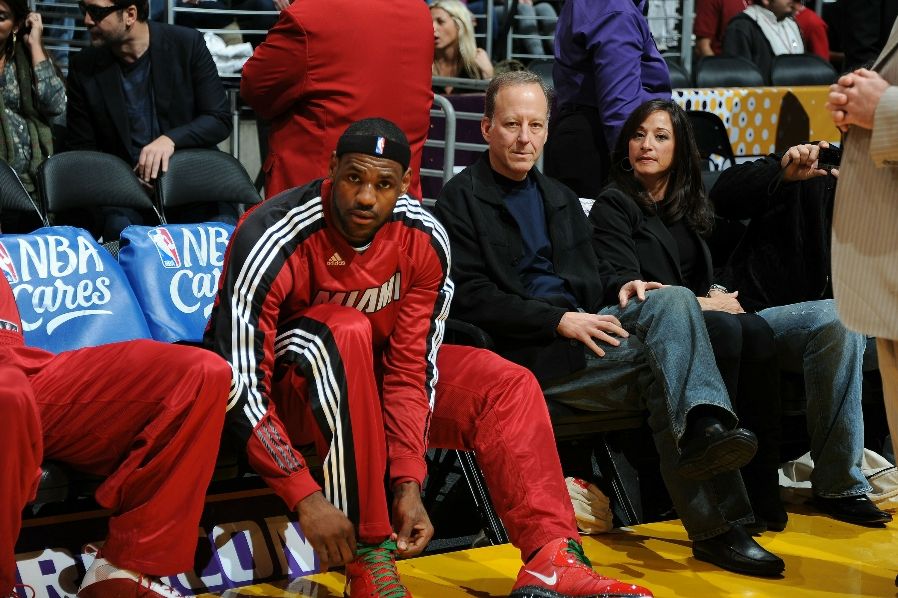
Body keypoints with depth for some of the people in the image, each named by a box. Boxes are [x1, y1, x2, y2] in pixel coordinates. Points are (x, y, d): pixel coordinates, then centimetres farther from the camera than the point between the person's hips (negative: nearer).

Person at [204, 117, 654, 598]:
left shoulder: (424, 240, -15)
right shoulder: (273, 241, -28)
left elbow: (410, 368, -12)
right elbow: (242, 388, -29)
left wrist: (408, 483, -22)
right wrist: (306, 498, -35)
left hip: (364, 376, 5)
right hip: (272, 384, -5)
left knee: (506, 385, -12)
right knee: (346, 331, -37)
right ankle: (366, 555, -32)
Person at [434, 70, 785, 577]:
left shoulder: (559, 197, 26)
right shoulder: (461, 200, 1)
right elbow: (470, 297, -10)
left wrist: (621, 287, 2)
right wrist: (561, 321, -18)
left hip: (583, 326, 7)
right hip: (530, 354, -7)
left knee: (673, 300, -23)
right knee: (665, 363, -24)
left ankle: (704, 428, -40)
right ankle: (720, 528, -31)